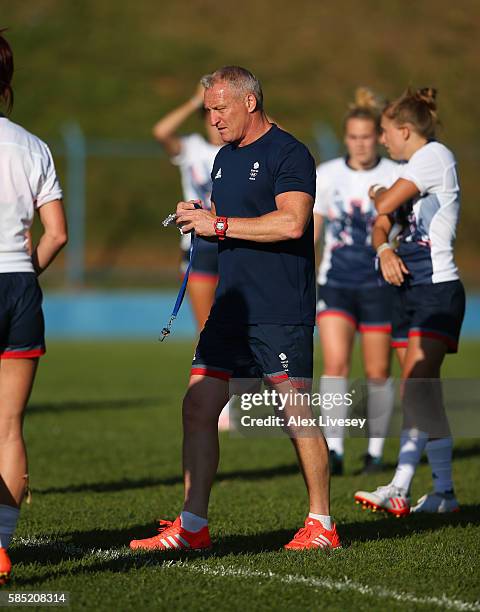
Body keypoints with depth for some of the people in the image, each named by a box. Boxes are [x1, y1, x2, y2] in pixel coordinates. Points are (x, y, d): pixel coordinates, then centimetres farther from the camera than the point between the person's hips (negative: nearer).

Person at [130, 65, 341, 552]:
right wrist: (197, 219, 5)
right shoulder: (224, 157, 18)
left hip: (281, 314, -8)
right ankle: (192, 526, 6)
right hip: (230, 308, 8)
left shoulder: (288, 154, -9)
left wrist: (219, 224, -17)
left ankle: (321, 525, 7)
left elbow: (291, 223, -22)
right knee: (198, 407, 2)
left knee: (296, 414, -4)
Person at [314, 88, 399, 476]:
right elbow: (309, 230, 9)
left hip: (380, 285, -1)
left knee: (378, 373, 4)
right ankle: (334, 451, -18)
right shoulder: (326, 175, 3)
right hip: (335, 284, 1)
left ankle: (376, 451, 19)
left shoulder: (396, 177, -3)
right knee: (335, 365, -14)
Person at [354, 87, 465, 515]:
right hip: (409, 288, 9)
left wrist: (378, 195, 9)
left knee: (417, 385, -18)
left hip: (438, 289, -9)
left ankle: (401, 487, -27)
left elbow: (385, 204, -15)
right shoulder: (414, 167, 20)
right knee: (422, 393, 5)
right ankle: (443, 492, 8)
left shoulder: (436, 156, -8)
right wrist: (384, 250, -8)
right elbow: (382, 225, 14)